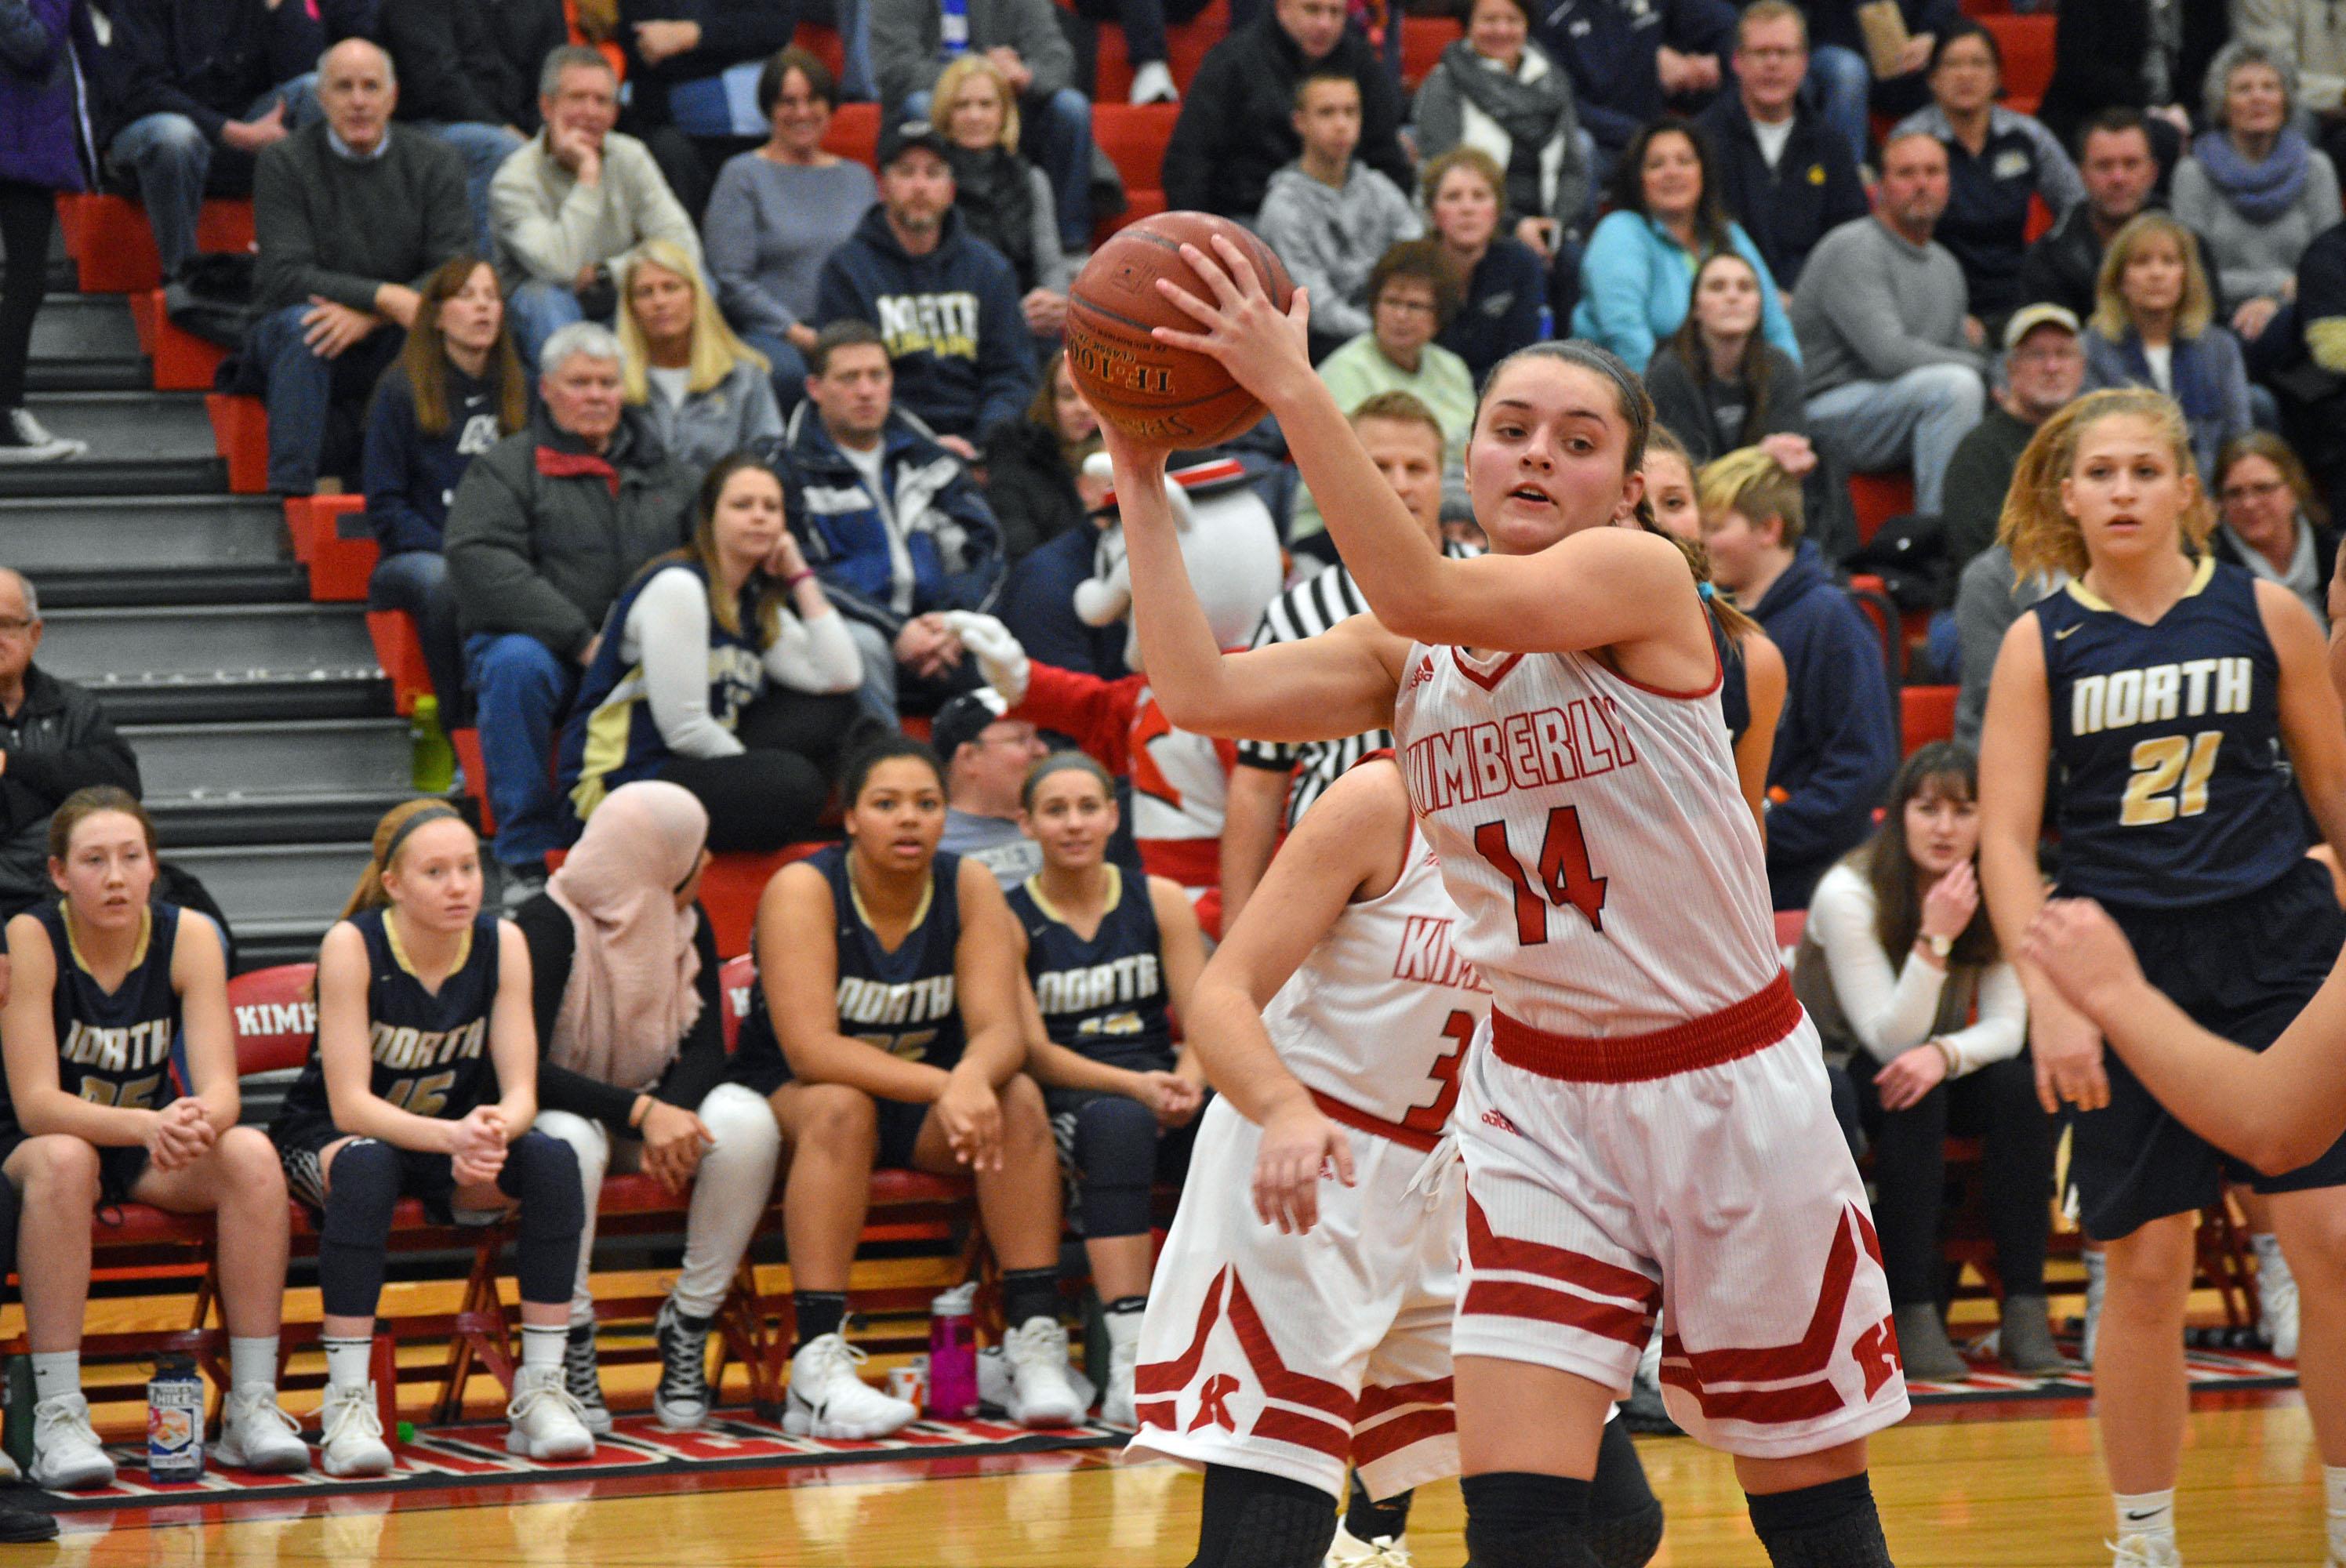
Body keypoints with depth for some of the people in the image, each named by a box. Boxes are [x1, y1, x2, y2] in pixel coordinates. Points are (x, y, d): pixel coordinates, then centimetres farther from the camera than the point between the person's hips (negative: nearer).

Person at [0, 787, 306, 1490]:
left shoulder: (189, 936, -10)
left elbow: (221, 1089, -16)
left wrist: (198, 1122, -41)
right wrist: (150, 1124, -42)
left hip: (154, 1153, 3)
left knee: (250, 1154, -26)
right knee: (63, 1161, -37)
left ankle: (253, 1407, -22)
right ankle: (57, 1419, -36)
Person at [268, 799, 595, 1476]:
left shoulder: (501, 943, -11)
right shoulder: (352, 945, -21)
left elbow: (521, 1092, -14)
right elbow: (350, 1105, -25)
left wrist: (493, 1129, -39)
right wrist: (453, 1136, -42)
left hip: (457, 1136, 4)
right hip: (329, 1139, -4)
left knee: (552, 1159, -25)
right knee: (366, 1166, -38)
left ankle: (542, 1391, -20)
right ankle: (347, 1404, -35)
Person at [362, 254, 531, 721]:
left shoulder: (520, 390, 16)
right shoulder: (401, 390, 5)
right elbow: (384, 506, 1)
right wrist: (450, 550, -14)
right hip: (414, 555, -2)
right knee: (445, 580, -39)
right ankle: (458, 726, -31)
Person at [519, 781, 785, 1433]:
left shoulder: (687, 923, 1)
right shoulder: (546, 928, -17)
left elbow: (706, 1049, -5)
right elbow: (522, 1068, -27)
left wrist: (672, 1114, -28)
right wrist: (642, 1112, -36)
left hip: (654, 1107, 5)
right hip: (565, 1109, -5)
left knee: (746, 1122, -26)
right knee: (569, 1141, -41)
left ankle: (688, 1326, -17)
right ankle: (570, 1351, -26)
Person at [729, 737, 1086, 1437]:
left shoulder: (970, 887, -5)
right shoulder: (802, 889, -18)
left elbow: (1000, 1028, -15)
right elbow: (810, 1049, -28)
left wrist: (974, 1078, -40)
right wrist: (943, 1086, -38)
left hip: (922, 1106, 4)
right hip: (787, 1099, -4)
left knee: (1017, 1097, -24)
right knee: (841, 1107, -36)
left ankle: (1034, 1341, -27)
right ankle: (817, 1366, -42)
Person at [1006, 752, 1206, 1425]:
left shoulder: (1161, 901, 12)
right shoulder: (1008, 918, 3)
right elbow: (1034, 1051, -5)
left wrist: (1187, 1083, -18)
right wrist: (1134, 1086, -19)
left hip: (1164, 1091, 3)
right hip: (1065, 1104, -3)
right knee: (1117, 1120, -40)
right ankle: (1131, 1362, -47)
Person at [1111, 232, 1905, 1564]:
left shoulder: (1643, 578, -14)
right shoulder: (1408, 657, 4)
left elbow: (1425, 595, -30)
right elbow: (1202, 691, -10)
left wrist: (1292, 387, -34)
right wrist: (1143, 487, -12)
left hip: (1727, 1082, -4)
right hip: (1538, 1093, 4)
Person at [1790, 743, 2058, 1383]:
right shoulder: (1848, 893, -20)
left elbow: (2006, 1027, -12)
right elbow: (1889, 1041, -24)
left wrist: (1945, 1054, -34)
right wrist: (1934, 941, -37)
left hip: (1935, 1067, 4)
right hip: (1831, 1074, -4)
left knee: (2021, 1084, -26)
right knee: (1911, 1096, -35)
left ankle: (2024, 1310, -25)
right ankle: (1911, 1315, -33)